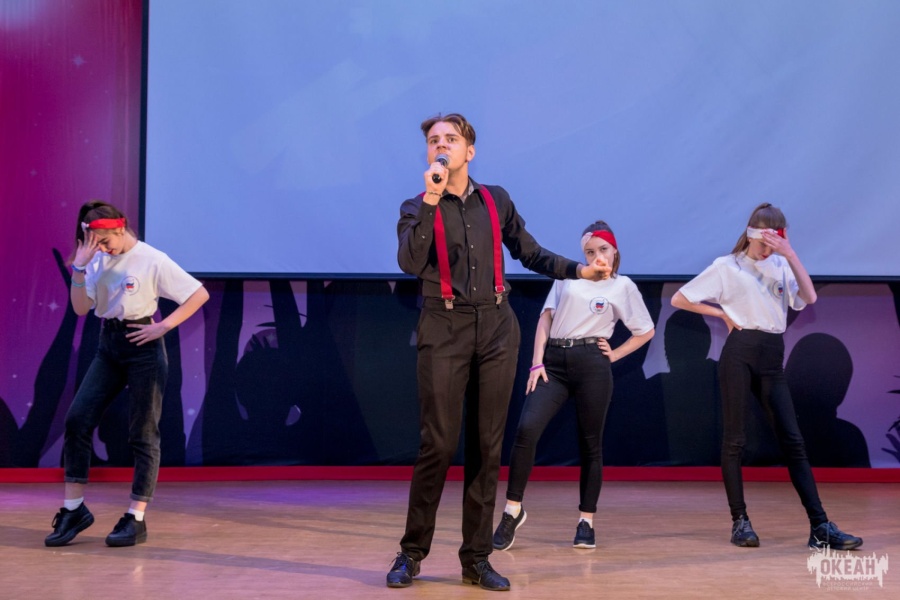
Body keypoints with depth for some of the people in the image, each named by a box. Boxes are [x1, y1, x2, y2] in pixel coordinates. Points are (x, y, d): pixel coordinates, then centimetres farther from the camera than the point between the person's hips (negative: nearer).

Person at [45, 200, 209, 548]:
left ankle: (136, 519, 6)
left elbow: (200, 294, -10)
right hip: (108, 347, 6)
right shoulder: (98, 260, 5)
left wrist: (164, 326, -15)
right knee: (77, 418, -5)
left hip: (143, 348, -5)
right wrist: (79, 268, -11)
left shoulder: (152, 261, -10)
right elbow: (81, 308, 1)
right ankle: (74, 509, 4)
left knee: (143, 433, 0)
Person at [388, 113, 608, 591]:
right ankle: (412, 552, 8)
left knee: (487, 445, 4)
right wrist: (431, 201, -17)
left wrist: (577, 270, 8)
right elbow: (410, 263, -15)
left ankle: (477, 557, 12)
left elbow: (530, 253, 20)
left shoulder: (496, 200, 12)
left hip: (496, 328, 3)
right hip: (444, 330, -3)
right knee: (437, 444, -6)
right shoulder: (417, 208, 4)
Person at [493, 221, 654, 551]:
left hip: (591, 365, -1)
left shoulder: (623, 286, 10)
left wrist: (614, 354, 4)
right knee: (527, 428, -16)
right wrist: (537, 362, -3)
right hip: (553, 362, 1)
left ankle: (586, 521, 15)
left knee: (590, 443, 4)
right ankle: (513, 509, -7)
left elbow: (646, 331, 16)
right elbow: (546, 319, 9)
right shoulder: (567, 276, 14)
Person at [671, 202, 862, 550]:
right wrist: (722, 313, 0)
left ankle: (820, 527, -3)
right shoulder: (727, 267, 2)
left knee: (792, 440, 0)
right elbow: (679, 299, 3)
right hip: (740, 354, -3)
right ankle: (739, 521, 8)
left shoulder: (781, 265, 11)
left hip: (772, 358, 4)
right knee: (734, 439, -1)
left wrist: (791, 255, -12)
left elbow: (809, 298, -7)